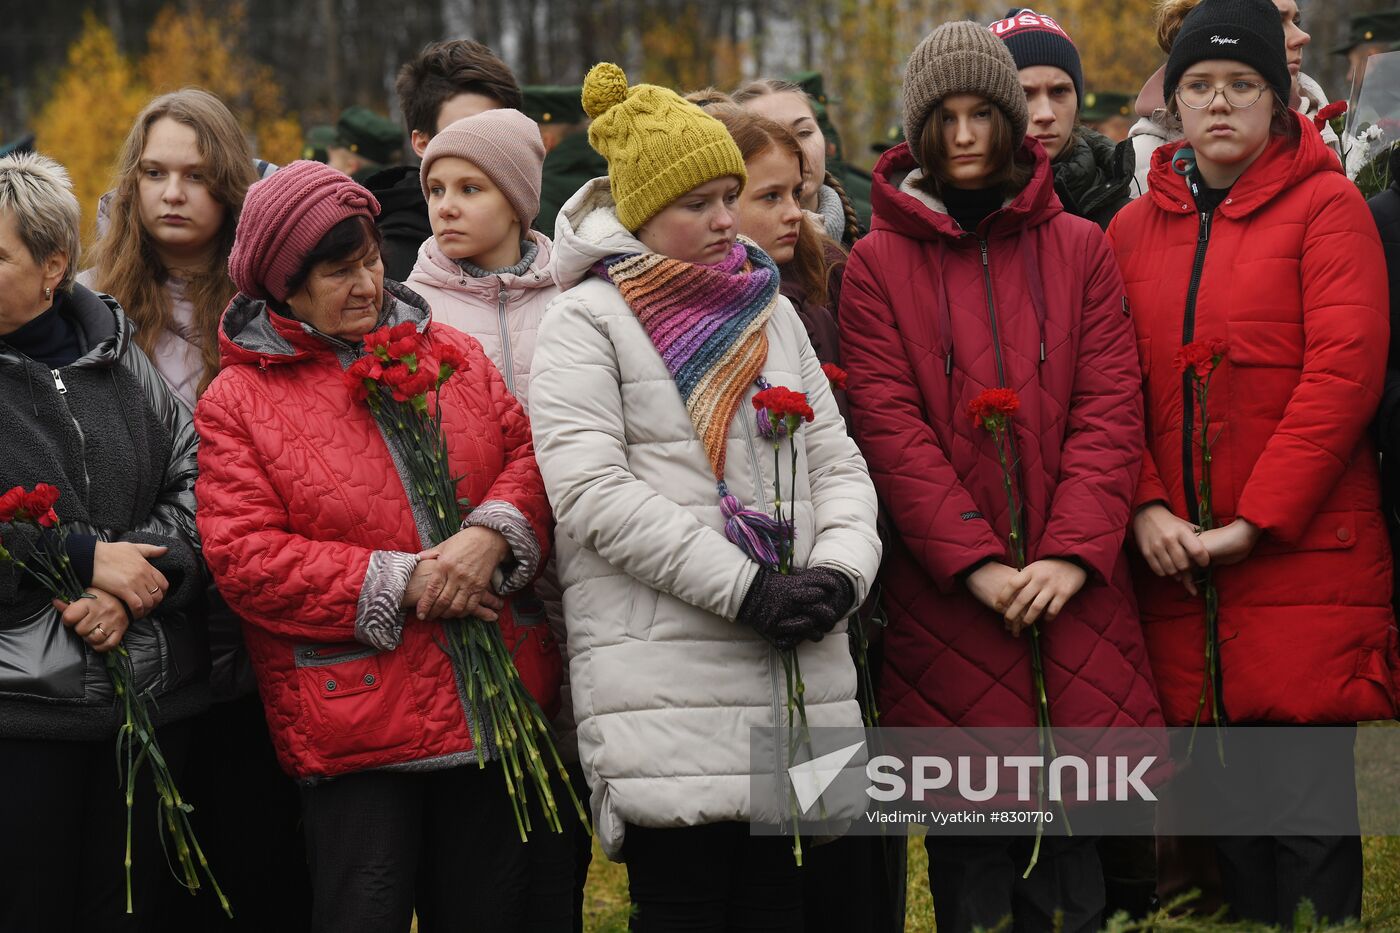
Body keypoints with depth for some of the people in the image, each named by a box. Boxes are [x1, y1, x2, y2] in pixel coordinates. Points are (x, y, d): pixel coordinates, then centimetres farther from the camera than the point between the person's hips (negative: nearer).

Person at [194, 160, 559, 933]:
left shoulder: (452, 355, 11)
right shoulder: (234, 401, -1)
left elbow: (531, 454, 7)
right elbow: (244, 557, -10)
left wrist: (492, 534, -16)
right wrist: (397, 585, -15)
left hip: (497, 703, 4)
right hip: (353, 721, -4)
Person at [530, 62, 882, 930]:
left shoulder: (771, 315, 19)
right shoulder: (585, 326, 1)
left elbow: (838, 464, 16)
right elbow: (593, 493, -11)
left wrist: (839, 568, -5)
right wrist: (743, 588, -15)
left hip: (798, 666, 5)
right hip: (667, 682, -5)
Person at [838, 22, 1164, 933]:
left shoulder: (1080, 249, 10)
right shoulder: (879, 264, 5)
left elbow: (1110, 409, 2)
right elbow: (890, 427, -4)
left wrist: (1069, 553, -12)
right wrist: (976, 561, -14)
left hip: (1073, 592, 1)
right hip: (943, 601, -1)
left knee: (1072, 848, 2)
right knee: (970, 845, 2)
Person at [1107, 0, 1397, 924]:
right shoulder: (1135, 229, 14)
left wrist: (1254, 520, -13)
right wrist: (1145, 506, -7)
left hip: (1304, 558, -4)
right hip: (1178, 564, 4)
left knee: (1309, 811, -5)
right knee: (1221, 803, 8)